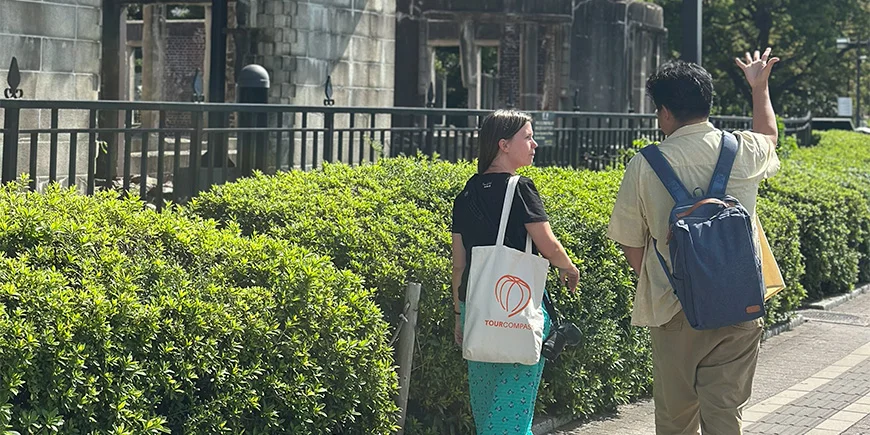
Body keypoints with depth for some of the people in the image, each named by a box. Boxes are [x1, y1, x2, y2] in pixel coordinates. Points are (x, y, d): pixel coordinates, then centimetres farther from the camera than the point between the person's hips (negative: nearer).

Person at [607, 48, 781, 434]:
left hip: (673, 311, -1)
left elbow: (631, 242, 0)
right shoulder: (744, 152, 0)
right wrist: (760, 87, 44)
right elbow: (769, 137, 27)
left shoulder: (645, 166, -7)